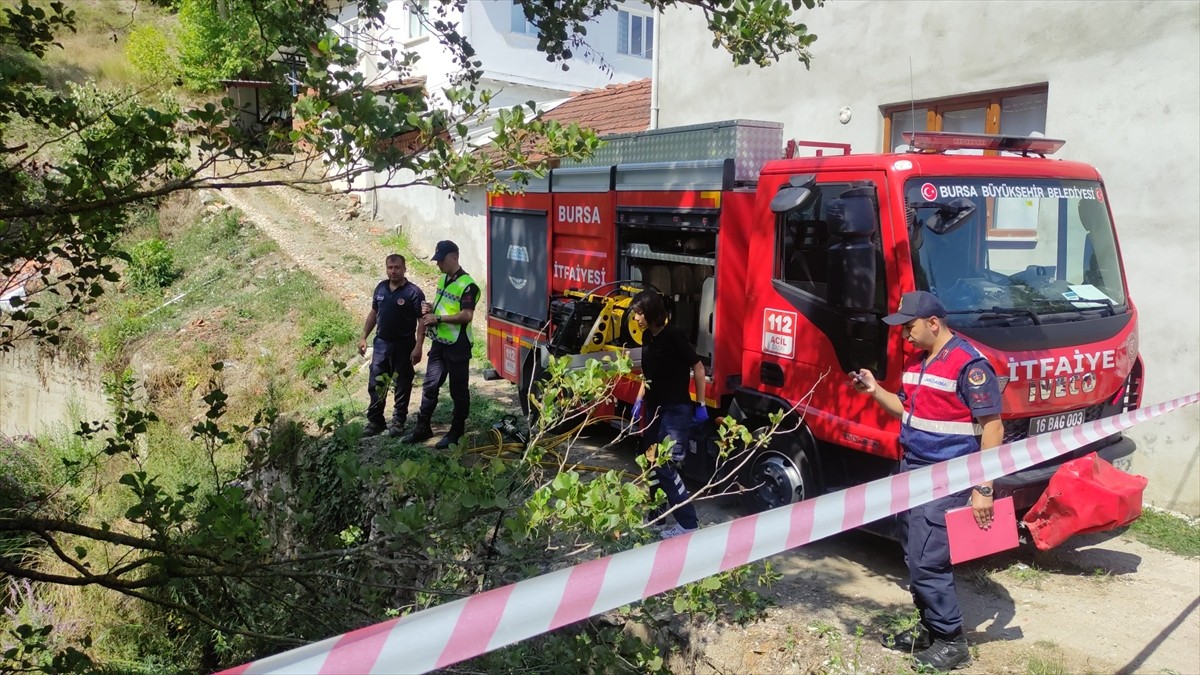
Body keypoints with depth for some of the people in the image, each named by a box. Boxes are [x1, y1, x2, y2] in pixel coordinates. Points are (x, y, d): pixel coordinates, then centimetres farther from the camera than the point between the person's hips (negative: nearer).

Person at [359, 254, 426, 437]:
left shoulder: (413, 292, -13)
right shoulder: (381, 288, 5)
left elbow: (422, 321, -14)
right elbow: (373, 313, 15)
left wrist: (418, 347, -21)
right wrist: (364, 337, 11)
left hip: (404, 346, -5)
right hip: (381, 343, 5)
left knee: (402, 386, 6)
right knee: (376, 384, 8)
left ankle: (398, 421, 19)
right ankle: (375, 420, 20)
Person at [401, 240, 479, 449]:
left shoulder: (467, 285, -17)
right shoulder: (443, 279, 11)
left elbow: (467, 315, -25)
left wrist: (438, 318, -23)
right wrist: (431, 308, 1)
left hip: (457, 346, -9)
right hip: (439, 342, 9)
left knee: (458, 390, 4)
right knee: (430, 385, 13)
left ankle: (456, 432, 15)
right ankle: (422, 428, 23)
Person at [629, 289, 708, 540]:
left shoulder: (674, 336, -19)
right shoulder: (647, 337, 5)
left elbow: (698, 368, -13)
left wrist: (701, 405, -11)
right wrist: (639, 400, 14)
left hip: (676, 410, -8)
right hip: (654, 408, 8)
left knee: (666, 466, -12)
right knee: (651, 462, 13)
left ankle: (688, 523, -3)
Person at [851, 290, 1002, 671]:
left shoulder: (969, 364, -17)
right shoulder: (916, 361, 10)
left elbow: (993, 429, -17)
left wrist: (983, 488, -19)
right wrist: (874, 391, 5)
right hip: (911, 472, 9)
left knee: (928, 561, -7)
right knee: (915, 557, 15)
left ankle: (951, 642, 9)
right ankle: (929, 629, 30)